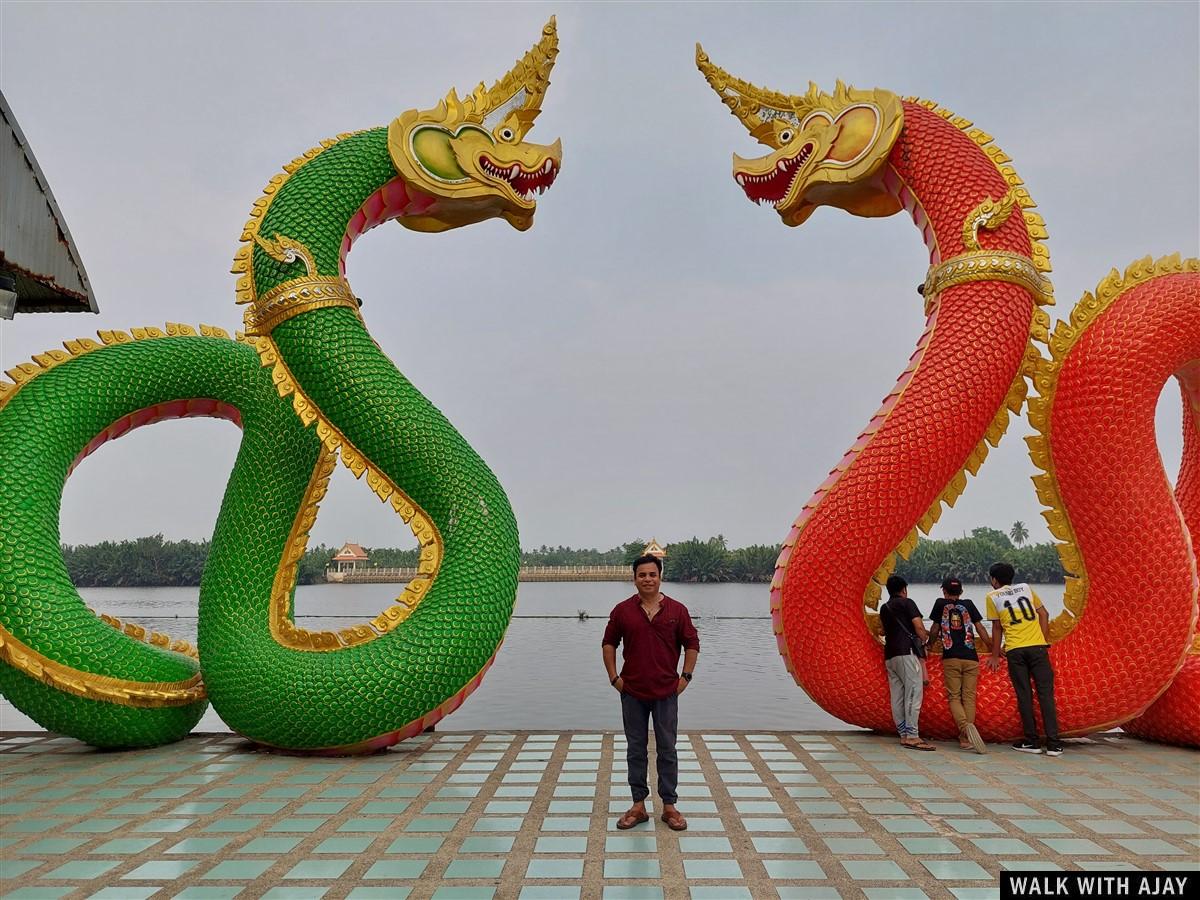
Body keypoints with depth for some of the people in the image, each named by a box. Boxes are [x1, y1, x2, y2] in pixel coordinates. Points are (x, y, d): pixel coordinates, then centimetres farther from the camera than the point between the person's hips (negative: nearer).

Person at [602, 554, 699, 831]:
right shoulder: (622, 610, -1)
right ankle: (638, 805, 20)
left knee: (667, 750, 8)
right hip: (632, 692, 1)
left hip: (666, 692, -1)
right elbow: (608, 643, 7)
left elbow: (692, 644, 5)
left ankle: (669, 806, 19)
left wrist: (685, 676, -1)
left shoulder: (677, 610, -2)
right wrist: (614, 676, 1)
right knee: (635, 750, 9)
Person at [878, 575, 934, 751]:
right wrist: (924, 639, 11)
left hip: (889, 655, 8)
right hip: (907, 652, -7)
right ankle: (912, 736, -15)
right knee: (914, 693, -10)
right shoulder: (906, 603, 1)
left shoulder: (884, 608, 21)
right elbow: (919, 626, -9)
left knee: (897, 696, 5)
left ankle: (903, 734, 6)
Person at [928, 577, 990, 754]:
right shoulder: (968, 604, 13)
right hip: (970, 658, 1)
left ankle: (966, 726, -26)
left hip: (950, 658, -1)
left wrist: (930, 644, 33)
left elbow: (935, 630, 15)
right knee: (969, 697, 4)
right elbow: (980, 628, 10)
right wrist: (991, 648, 19)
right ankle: (966, 738, -2)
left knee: (954, 697, 0)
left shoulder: (941, 604, 10)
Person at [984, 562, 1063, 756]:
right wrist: (1045, 640, 16)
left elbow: (997, 627, 10)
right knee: (1046, 694, 1)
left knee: (1024, 696, 3)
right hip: (1037, 646, 2)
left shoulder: (992, 596, 9)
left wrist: (995, 656, 16)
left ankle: (1031, 742, 6)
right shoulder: (1026, 588, 19)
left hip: (1015, 650, -2)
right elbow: (1043, 614, 13)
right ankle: (1053, 744, -2)